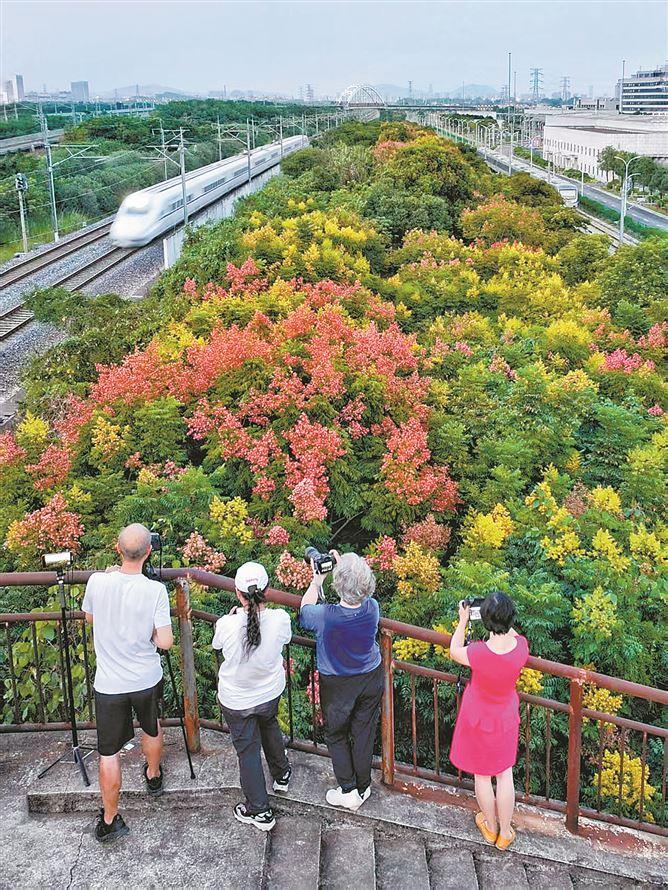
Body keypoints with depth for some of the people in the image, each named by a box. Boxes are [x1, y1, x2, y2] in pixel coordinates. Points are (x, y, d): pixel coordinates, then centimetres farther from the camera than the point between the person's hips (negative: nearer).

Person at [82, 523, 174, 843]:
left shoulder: (97, 581, -15)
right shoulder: (155, 590, -20)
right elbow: (165, 642, -19)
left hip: (109, 684, 0)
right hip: (147, 680, 0)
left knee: (109, 752, 11)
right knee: (152, 728, 29)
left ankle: (110, 820, 19)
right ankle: (153, 776, 52)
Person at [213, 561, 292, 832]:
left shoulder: (227, 625, -31)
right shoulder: (280, 619, -25)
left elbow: (216, 643, -6)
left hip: (236, 700, -3)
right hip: (271, 693, 3)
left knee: (248, 750, 15)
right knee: (269, 726, 33)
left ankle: (259, 811, 27)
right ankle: (281, 774, 54)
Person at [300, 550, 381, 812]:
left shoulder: (324, 616, -33)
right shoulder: (372, 608, -24)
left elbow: (304, 610, -7)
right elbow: (360, 596, 2)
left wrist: (317, 580, 6)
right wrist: (343, 568, 6)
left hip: (337, 686, -3)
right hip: (371, 679, 3)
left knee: (336, 735, 20)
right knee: (364, 733, 20)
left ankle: (348, 791, 27)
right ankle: (363, 787, 36)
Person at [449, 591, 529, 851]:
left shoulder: (478, 653, -36)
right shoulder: (521, 646, -26)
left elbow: (454, 651, -11)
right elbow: (512, 633, 1)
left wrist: (463, 620, -3)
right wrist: (502, 617, -2)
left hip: (478, 719, -3)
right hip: (506, 718, 3)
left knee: (482, 775, 21)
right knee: (505, 774, 21)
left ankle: (490, 828, 42)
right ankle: (505, 834, 36)